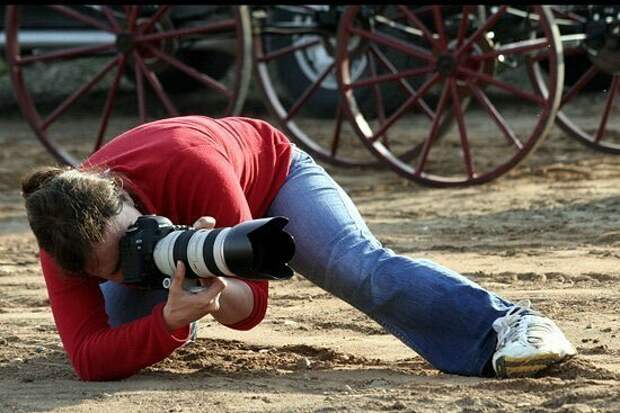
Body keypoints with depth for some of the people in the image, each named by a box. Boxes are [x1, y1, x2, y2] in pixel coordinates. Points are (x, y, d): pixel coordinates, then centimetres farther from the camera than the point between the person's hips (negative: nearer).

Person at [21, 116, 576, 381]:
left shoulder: (190, 165, -45)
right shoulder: (66, 247, -36)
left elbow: (250, 305, -37)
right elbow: (90, 359, -43)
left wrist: (220, 291, -61)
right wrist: (169, 321, -59)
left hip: (268, 172, -4)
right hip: (176, 224, 5)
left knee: (359, 267, -31)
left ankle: (507, 325, -35)